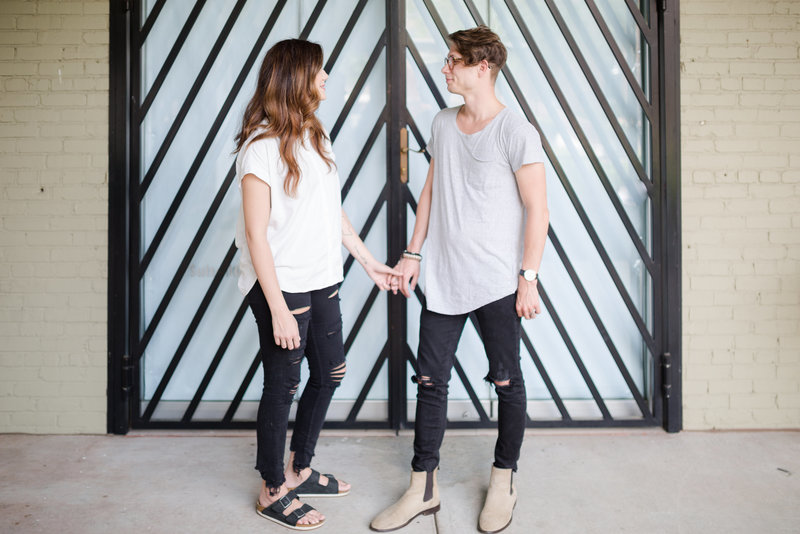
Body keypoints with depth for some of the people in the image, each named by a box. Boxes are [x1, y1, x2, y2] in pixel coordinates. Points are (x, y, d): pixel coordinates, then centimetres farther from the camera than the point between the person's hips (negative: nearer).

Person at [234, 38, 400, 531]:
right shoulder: (262, 146, -15)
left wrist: (370, 262, 15)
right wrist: (278, 309, -20)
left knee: (330, 373, 17)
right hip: (282, 286, -9)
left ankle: (299, 471, 37)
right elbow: (255, 234, -17)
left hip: (322, 281, 9)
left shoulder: (316, 136, 10)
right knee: (282, 387, 4)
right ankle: (273, 492, 26)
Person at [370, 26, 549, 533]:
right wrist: (413, 252, 14)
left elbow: (537, 209, -8)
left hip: (496, 282, -5)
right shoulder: (443, 123, 11)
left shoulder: (515, 131, -8)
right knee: (430, 381, 7)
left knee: (507, 382, 8)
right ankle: (423, 488, 20)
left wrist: (529, 277, -12)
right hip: (443, 278, 6)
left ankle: (503, 482, 27)